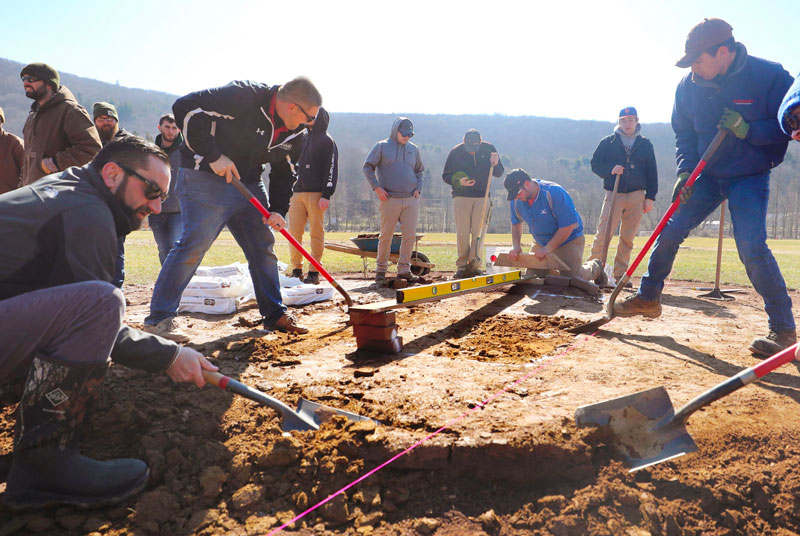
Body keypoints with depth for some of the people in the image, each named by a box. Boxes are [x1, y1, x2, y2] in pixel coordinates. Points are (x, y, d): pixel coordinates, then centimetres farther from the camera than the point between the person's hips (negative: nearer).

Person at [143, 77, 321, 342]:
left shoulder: (293, 133, 2)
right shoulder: (245, 96, -22)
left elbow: (283, 171, 13)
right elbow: (186, 108, -24)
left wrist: (277, 210, -1)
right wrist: (212, 156, -25)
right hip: (206, 180, -7)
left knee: (263, 247, 5)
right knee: (194, 244, -13)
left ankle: (275, 314, 16)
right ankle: (159, 318, -3)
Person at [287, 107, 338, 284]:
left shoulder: (327, 140, 1)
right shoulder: (302, 138, 22)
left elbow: (331, 169, -7)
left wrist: (326, 195, -16)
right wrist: (289, 190, 17)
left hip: (316, 194, -6)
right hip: (297, 192, 6)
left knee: (316, 232, -4)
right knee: (294, 232, 1)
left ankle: (314, 273, 2)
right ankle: (296, 270, 10)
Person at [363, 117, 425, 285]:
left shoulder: (413, 149, 15)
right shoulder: (382, 146, 3)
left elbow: (419, 171, 25)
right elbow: (367, 167, 2)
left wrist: (418, 188, 9)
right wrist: (376, 187, -7)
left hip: (411, 200, 4)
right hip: (390, 199, -4)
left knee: (410, 236, 0)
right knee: (386, 236, 0)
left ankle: (404, 269, 10)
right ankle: (381, 270, 12)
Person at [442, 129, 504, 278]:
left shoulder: (489, 149, -2)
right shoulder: (456, 152, -5)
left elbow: (499, 173, 6)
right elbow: (446, 176, 1)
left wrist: (495, 165, -16)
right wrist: (459, 181, -18)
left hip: (482, 197, 1)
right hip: (461, 197, -1)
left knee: (478, 231, -2)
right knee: (462, 233, 0)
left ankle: (474, 264, 4)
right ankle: (462, 265, 7)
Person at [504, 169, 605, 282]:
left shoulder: (554, 193, -28)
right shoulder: (516, 200, -10)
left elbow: (569, 225, -28)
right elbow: (516, 223, 7)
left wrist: (547, 249, -30)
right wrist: (516, 246, -10)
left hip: (569, 241, -6)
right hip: (540, 242, 6)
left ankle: (595, 267, 28)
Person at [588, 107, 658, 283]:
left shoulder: (645, 144, 13)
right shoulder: (608, 142, 8)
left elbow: (652, 173, 12)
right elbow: (595, 163, 6)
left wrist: (650, 197, 4)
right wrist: (610, 170, -14)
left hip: (637, 197, 2)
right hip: (613, 194, -2)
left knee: (628, 237, 3)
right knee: (603, 234, -12)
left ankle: (620, 274, 11)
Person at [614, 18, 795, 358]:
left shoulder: (770, 76, -16)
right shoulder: (689, 86, -4)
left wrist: (748, 129, -27)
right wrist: (686, 171, -7)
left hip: (750, 178, -4)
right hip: (707, 175, 5)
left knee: (751, 247, -18)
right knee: (670, 231, -2)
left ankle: (783, 329, -5)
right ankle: (648, 298, 16)